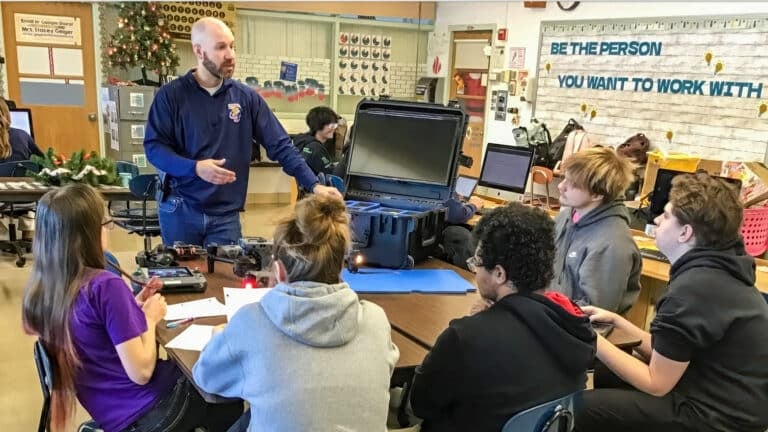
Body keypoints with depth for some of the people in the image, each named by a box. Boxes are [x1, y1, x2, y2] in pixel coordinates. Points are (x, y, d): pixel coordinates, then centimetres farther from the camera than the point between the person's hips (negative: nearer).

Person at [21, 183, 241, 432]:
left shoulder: (38, 291, -2)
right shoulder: (105, 286, -28)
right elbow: (141, 372, -25)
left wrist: (133, 307, 6)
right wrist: (150, 318, -10)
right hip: (146, 411, -8)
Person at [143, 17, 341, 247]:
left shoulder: (246, 97, 1)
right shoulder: (170, 95, -3)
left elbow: (280, 145, 0)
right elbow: (154, 147, -6)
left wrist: (314, 184, -10)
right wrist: (194, 168, -23)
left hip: (226, 215, 1)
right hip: (180, 209, -1)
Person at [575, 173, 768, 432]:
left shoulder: (694, 288, -25)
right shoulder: (715, 270, 7)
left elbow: (655, 385, -18)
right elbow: (666, 354, 10)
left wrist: (590, 339, -14)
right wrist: (617, 321, 8)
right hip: (726, 402, 10)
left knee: (579, 407, -11)